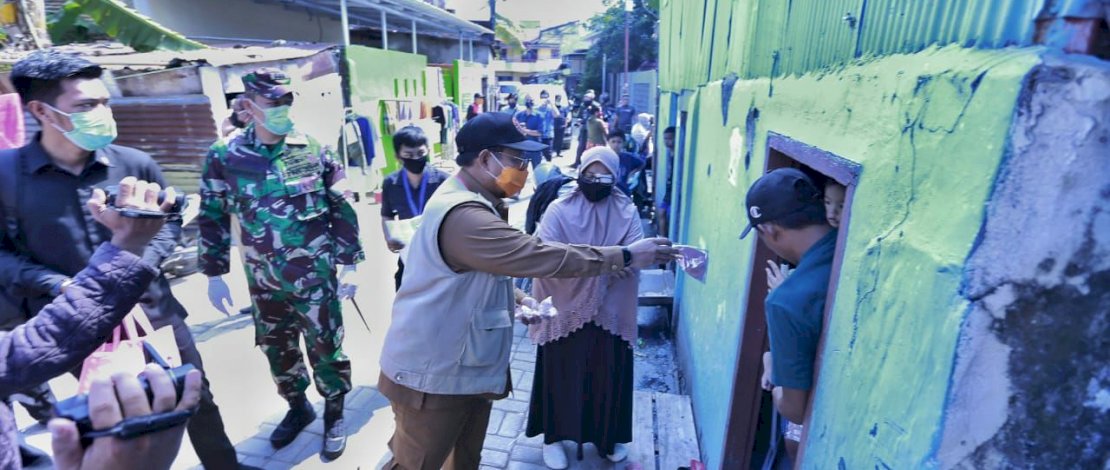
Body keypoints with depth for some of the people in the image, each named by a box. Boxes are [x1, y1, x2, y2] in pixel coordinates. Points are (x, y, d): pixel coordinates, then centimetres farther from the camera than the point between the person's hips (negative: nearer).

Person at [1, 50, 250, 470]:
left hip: (154, 316, 1)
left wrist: (139, 265, -10)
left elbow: (170, 223, 5)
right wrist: (58, 284, -17)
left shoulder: (135, 164, -7)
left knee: (196, 401, 16)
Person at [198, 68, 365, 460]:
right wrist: (214, 275, 5)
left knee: (325, 347, 8)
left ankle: (335, 414, 30)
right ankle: (298, 408, 42)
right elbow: (212, 219, 5)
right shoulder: (223, 157, -3)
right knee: (276, 349, 18)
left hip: (315, 277, -2)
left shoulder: (316, 152, -7)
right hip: (263, 282, 3)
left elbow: (342, 212, -3)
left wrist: (349, 265, -4)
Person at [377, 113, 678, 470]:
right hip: (432, 375, -9)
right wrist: (625, 256, -23)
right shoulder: (462, 215, -28)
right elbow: (541, 257, -30)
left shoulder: (471, 203, 9)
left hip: (465, 367, 10)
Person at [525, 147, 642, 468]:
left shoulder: (627, 211, 0)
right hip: (566, 308, -2)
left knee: (609, 373, 13)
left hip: (610, 309, 2)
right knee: (560, 373, 10)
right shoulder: (559, 210, -6)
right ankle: (554, 436, 31)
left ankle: (608, 436, 37)